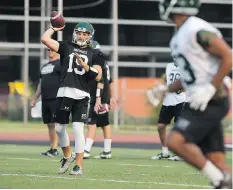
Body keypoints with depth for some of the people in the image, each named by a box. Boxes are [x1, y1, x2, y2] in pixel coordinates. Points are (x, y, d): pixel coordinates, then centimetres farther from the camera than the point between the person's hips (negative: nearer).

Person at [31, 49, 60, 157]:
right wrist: (35, 99, 25)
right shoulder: (45, 66, 21)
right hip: (45, 99, 8)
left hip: (56, 99, -8)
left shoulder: (60, 64, -4)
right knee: (49, 124, 8)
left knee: (55, 124, -10)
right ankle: (52, 148, 12)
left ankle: (54, 149, -11)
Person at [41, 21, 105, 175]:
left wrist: (85, 65, -12)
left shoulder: (94, 54, 8)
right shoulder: (67, 47, 10)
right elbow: (45, 39, 1)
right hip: (64, 93, 3)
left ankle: (79, 165, -4)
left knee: (78, 128, -9)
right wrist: (55, 28, 11)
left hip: (81, 95, -3)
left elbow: (98, 77, -1)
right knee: (59, 127, 10)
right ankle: (67, 156, 34)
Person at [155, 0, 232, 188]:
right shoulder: (179, 36, 16)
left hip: (210, 102, -9)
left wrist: (210, 89, -20)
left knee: (175, 141, -19)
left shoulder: (198, 30, -14)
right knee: (217, 161, 5)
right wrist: (167, 89, 13)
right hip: (199, 103, 9)